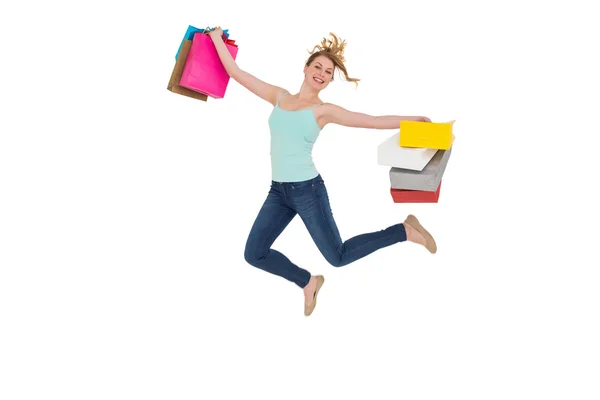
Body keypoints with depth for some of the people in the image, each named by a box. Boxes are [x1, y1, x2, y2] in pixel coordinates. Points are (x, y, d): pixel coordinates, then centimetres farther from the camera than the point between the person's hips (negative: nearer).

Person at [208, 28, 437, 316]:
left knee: (338, 256, 1)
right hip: (278, 192, 5)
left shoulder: (323, 110, -3)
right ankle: (308, 283, 29)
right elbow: (236, 73, 12)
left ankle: (405, 231, 19)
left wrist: (415, 119, -10)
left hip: (307, 190, -5)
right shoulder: (279, 97, 9)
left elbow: (374, 121, -5)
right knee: (254, 254, 6)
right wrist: (217, 38, 12)